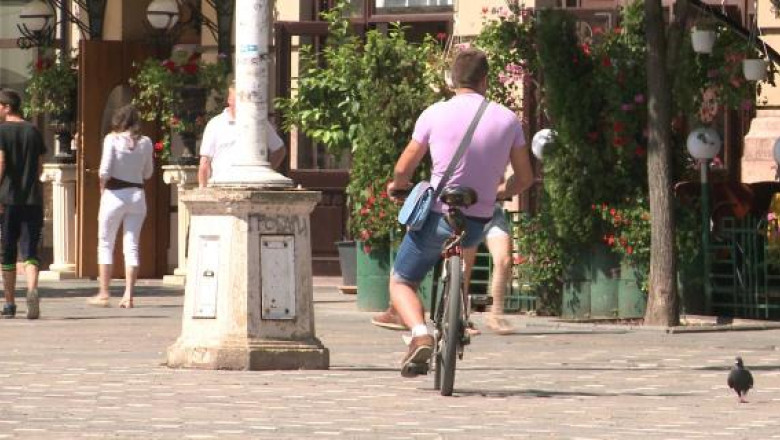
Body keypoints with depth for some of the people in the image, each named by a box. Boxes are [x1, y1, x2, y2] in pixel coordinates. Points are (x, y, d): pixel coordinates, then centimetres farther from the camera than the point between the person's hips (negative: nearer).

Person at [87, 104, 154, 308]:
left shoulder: (112, 139, -7)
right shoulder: (145, 142, 3)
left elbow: (105, 170, -13)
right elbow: (148, 173, 12)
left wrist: (102, 188, 3)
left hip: (115, 194, -3)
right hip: (137, 194, 3)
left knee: (105, 244, 8)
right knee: (131, 246, 5)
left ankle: (104, 294, 7)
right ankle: (129, 295, -1)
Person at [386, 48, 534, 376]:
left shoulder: (435, 115, -8)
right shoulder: (507, 119, -2)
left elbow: (403, 169, 0)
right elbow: (525, 178, 6)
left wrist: (396, 185, 24)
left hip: (437, 217, -3)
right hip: (478, 224, 3)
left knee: (400, 282, 15)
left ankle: (420, 332, -15)